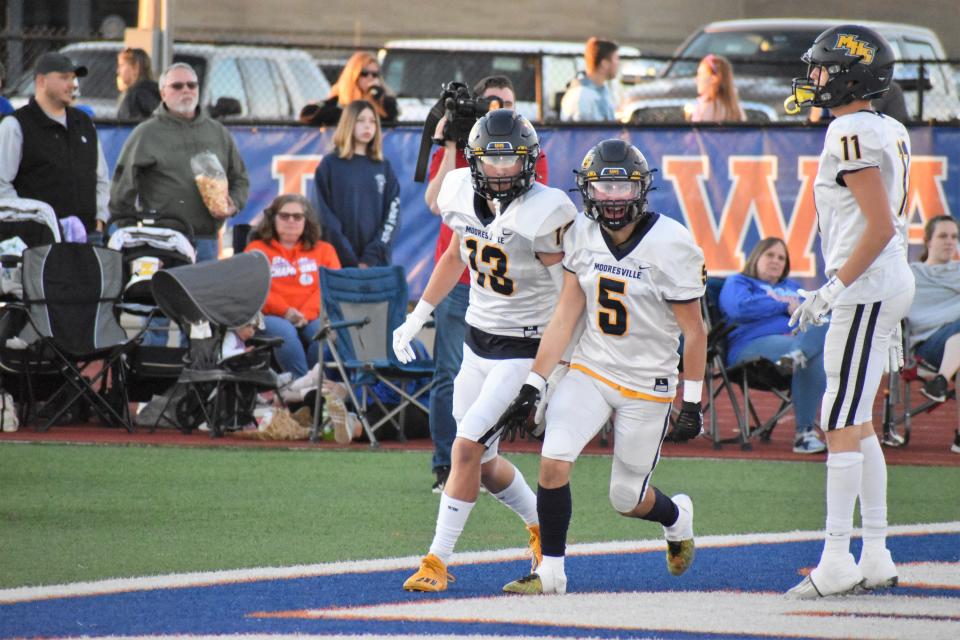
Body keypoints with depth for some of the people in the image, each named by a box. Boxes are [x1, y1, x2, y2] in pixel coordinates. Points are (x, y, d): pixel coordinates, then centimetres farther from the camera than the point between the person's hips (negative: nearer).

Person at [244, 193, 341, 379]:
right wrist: (285, 311, -11)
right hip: (272, 317, -1)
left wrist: (306, 314, -11)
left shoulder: (324, 250, 22)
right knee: (285, 332, -37)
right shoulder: (257, 249, 19)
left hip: (311, 319, 1)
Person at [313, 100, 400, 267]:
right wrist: (350, 260, -11)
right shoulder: (330, 165, 4)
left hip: (377, 262, 2)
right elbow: (325, 215, -2)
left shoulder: (384, 168, 13)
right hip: (339, 263, -2)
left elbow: (392, 213, 6)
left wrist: (372, 258, -8)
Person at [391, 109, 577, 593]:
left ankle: (438, 561, -5)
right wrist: (416, 319, 17)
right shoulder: (463, 193, -3)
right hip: (477, 341, 7)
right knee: (484, 464, 12)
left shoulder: (543, 213, -22)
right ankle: (542, 527, 38)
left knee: (466, 447, -14)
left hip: (525, 349, -7)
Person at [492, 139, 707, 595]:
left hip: (648, 382, -3)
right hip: (591, 369, 3)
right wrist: (533, 386, -4)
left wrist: (692, 404, -9)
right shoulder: (582, 235, -4)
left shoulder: (670, 245, -17)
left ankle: (677, 516, 40)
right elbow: (565, 316, 0)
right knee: (553, 461, -18)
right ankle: (551, 571, -4)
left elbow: (693, 331, -10)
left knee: (627, 499, 4)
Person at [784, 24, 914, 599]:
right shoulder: (889, 132, 13)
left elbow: (880, 226, -21)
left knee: (842, 425, -8)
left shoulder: (853, 133, -16)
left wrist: (833, 287, -17)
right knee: (856, 424, 14)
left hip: (867, 288, -10)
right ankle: (876, 557, 16)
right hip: (888, 283, 10)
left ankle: (836, 561, -7)